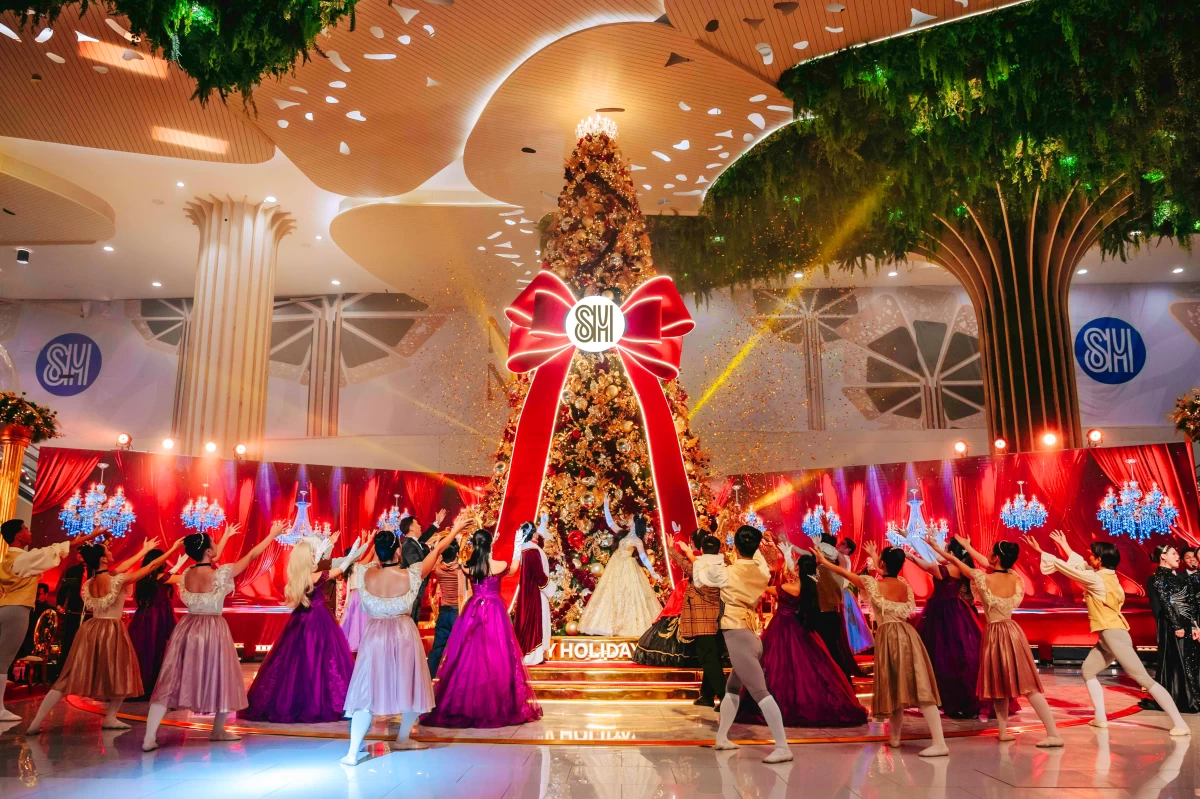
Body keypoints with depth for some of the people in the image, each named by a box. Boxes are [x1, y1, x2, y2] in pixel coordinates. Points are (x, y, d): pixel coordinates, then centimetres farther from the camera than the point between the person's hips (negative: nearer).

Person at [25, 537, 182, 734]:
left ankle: (36, 722, 3)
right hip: (112, 631, -6)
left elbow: (114, 571, 18)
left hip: (91, 630, 6)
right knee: (120, 676, 13)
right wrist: (173, 549, -2)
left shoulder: (88, 584, 6)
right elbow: (153, 565, -12)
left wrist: (144, 550, 25)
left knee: (70, 677, 7)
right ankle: (110, 718, 15)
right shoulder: (118, 580, -14)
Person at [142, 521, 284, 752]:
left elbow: (209, 561, 21)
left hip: (188, 629, 5)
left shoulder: (187, 573, 1)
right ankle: (217, 731, 26)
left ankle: (149, 738, 1)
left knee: (170, 681, 6)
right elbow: (251, 555, -9)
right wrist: (273, 534, 2)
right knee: (221, 678, 14)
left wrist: (226, 537, 35)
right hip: (213, 630, -5)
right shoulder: (220, 573, -15)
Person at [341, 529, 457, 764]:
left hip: (374, 636, 1)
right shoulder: (410, 576, -15)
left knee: (367, 692, 5)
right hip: (404, 636, -1)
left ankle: (353, 753, 0)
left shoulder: (366, 575, -12)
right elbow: (438, 550, -4)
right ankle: (403, 738, 33)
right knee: (411, 687, 19)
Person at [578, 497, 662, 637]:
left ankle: (629, 626, 6)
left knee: (627, 595, -3)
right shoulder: (622, 533, 7)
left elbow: (643, 557, -13)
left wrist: (652, 572, -20)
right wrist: (606, 506, 10)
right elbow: (610, 522, 12)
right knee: (612, 594, 7)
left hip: (627, 568, -7)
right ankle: (614, 626, 12)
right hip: (615, 566, 7)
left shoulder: (637, 541, -11)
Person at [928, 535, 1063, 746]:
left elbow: (955, 560, -1)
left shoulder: (984, 579, -13)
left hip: (994, 635, -3)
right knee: (1028, 685, 2)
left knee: (999, 685, 12)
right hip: (1013, 632, 3)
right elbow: (987, 563, 15)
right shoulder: (1015, 579, -1)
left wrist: (937, 548, 14)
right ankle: (1053, 733, -1)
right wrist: (967, 546, 26)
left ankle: (1004, 731, 16)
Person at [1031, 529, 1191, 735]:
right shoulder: (1106, 576, 10)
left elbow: (1070, 569, -11)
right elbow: (1080, 565, 24)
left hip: (1114, 635, -10)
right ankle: (1100, 717, 10)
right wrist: (1064, 547, 28)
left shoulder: (1097, 580, -15)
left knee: (1143, 679, -10)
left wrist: (1042, 552, -4)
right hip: (1106, 637, 10)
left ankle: (1179, 723, -9)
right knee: (1088, 670, 14)